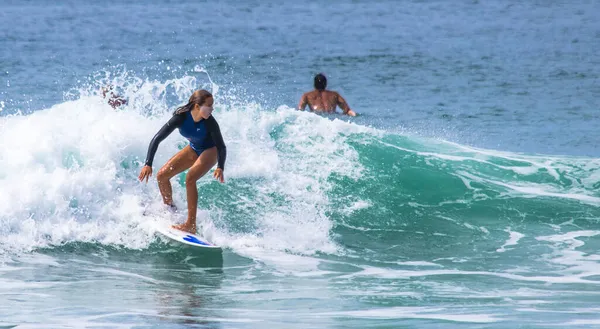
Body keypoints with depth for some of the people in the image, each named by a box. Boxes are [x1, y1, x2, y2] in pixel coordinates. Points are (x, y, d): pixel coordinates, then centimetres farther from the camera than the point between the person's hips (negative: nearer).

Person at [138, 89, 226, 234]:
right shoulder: (181, 117, -28)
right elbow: (157, 139, -27)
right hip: (193, 149, 4)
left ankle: (191, 225, -28)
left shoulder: (210, 122, -32)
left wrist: (220, 167, -42)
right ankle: (169, 209, 26)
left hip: (210, 151, -4)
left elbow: (221, 146, -24)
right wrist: (148, 164, -37)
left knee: (190, 178, -29)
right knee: (162, 175, -2)